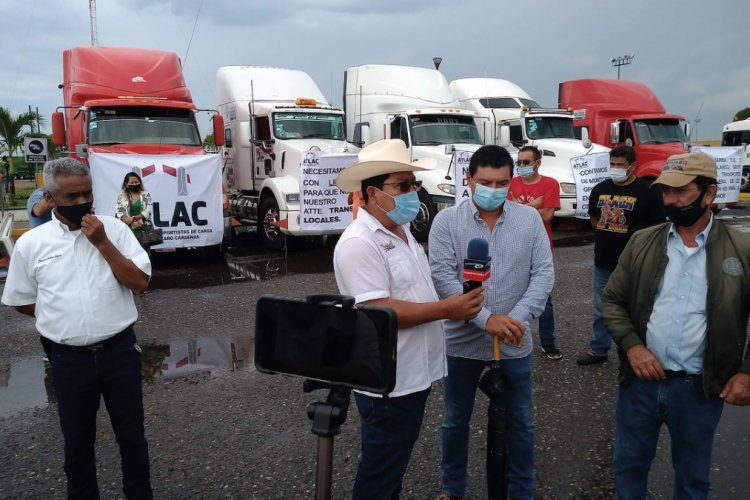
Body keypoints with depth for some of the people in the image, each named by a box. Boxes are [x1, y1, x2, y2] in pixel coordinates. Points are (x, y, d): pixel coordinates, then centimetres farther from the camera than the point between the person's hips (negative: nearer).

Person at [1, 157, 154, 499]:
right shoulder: (30, 243, -1)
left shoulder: (114, 229, -3)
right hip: (68, 359, 1)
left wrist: (103, 243, -16)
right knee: (77, 441, 18)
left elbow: (140, 283, -10)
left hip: (119, 350, 0)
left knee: (132, 435, 14)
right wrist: (61, 316, -1)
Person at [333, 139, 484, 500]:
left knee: (394, 465, 25)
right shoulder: (359, 243, -22)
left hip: (413, 374, 9)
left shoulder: (401, 231, 9)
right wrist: (446, 309, -26)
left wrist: (455, 304, 11)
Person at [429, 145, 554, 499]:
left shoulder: (530, 219, -1)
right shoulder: (447, 221, -7)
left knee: (520, 422, 16)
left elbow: (543, 274, -4)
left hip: (516, 344, 1)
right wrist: (486, 318, -24)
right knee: (455, 420, 16)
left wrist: (518, 318, -19)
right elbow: (442, 277, -15)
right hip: (462, 342, -1)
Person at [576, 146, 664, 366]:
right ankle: (598, 350, 28)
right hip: (603, 262, 6)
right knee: (601, 309, 15)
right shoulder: (600, 189, 7)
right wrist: (607, 235, 12)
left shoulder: (646, 192, -9)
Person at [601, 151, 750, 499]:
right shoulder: (641, 243, -1)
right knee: (629, 464, 18)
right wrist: (631, 345, -11)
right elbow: (612, 300, 2)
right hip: (641, 380, 1)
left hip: (701, 388, -1)